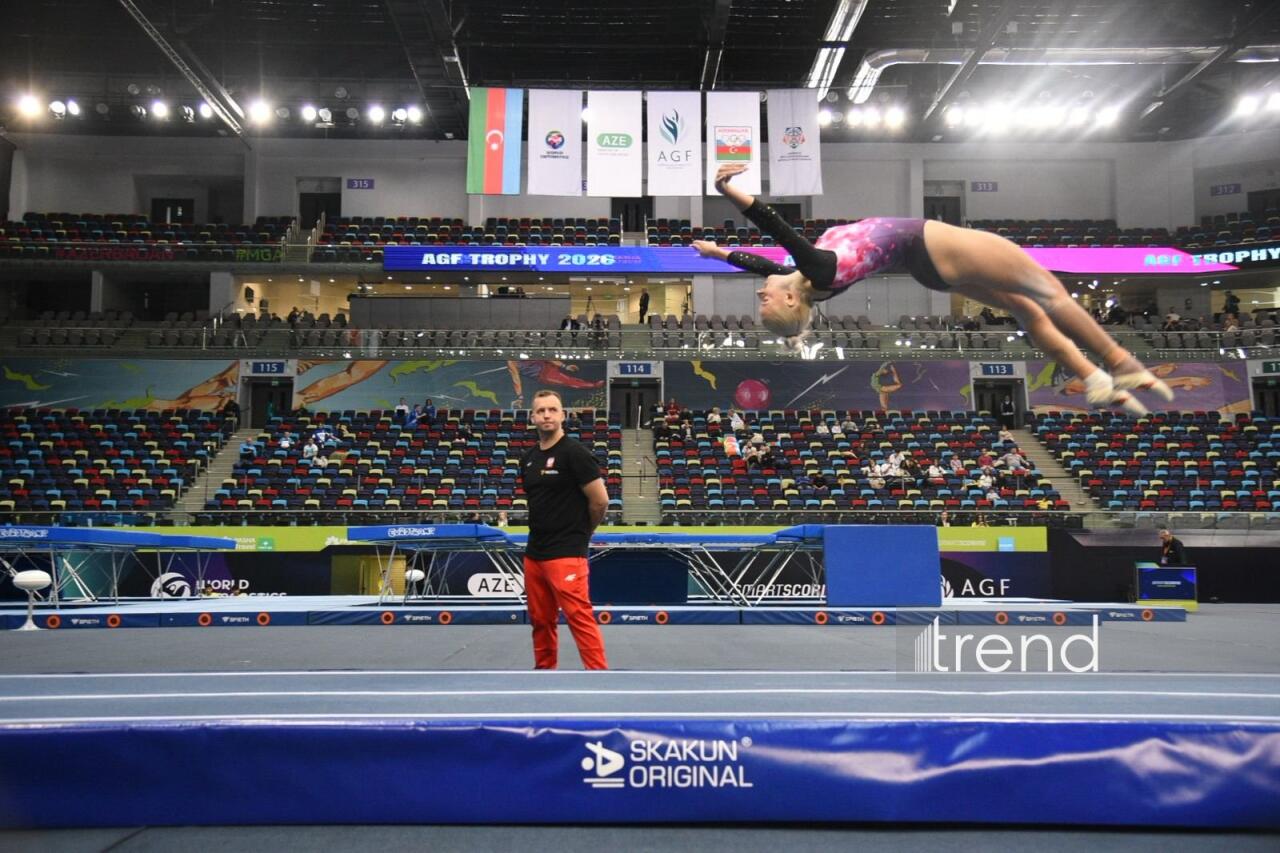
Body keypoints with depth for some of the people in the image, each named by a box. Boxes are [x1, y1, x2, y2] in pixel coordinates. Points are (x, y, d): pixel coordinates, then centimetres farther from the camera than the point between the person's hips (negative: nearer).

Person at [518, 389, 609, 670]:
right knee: (541, 621, 15)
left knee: (580, 618, -10)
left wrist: (579, 532, 4)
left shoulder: (574, 453, -11)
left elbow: (600, 501, -10)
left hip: (566, 555, -7)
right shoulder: (528, 458, 12)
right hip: (533, 553, 8)